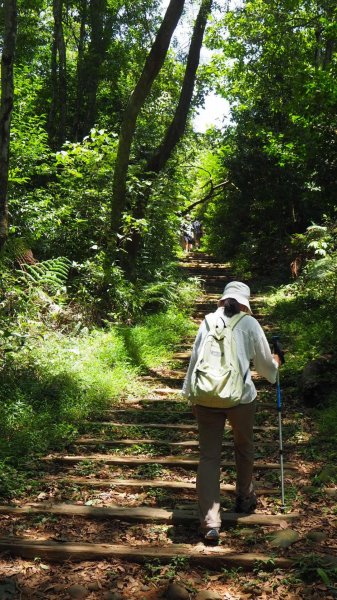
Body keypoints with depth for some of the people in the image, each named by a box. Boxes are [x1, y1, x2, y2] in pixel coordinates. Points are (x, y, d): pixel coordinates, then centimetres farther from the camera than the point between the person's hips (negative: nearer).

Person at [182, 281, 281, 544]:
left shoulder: (208, 322, 6)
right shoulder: (250, 324, 1)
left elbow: (195, 358, 6)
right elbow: (266, 365, 8)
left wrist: (189, 392, 16)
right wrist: (275, 364, 30)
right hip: (241, 396, -1)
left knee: (209, 457, 6)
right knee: (244, 448, 24)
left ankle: (210, 522, 0)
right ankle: (245, 499, 42)